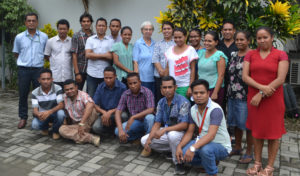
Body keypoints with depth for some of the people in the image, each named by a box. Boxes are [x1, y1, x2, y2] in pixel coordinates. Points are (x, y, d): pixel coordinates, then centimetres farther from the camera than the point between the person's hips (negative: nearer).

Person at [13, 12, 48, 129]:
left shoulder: (44, 37, 2)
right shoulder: (19, 37, 3)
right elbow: (16, 54, 14)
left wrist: (39, 59, 5)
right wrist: (25, 60, 8)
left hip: (38, 69, 0)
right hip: (23, 70, 1)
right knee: (23, 94, 6)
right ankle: (23, 118, 18)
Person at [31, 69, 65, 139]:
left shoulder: (58, 89, -17)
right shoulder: (35, 93, -11)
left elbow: (61, 105, -25)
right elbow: (35, 109, -16)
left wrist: (49, 112, -43)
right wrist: (39, 114, -42)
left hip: (55, 113, -1)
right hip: (42, 114, 1)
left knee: (61, 113, -36)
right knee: (34, 125, -29)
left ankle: (55, 131, -4)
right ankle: (45, 127, 12)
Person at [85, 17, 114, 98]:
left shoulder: (110, 41, 6)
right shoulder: (90, 39, 7)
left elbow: (111, 57, -7)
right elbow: (88, 55, -7)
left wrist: (95, 56, -10)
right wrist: (104, 55, -7)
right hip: (92, 74, 0)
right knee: (90, 96, 5)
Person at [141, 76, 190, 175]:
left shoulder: (183, 102, -20)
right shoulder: (161, 103, 0)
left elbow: (184, 125, -26)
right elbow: (157, 123, 0)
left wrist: (164, 130, -35)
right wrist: (149, 139, -14)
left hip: (181, 133, -7)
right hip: (166, 133, 7)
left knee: (172, 134, -40)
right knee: (144, 140, -4)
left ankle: (178, 162, -15)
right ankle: (172, 150, 4)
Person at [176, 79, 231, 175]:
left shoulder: (215, 109, -24)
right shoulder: (193, 109, 0)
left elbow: (211, 135, -34)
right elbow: (189, 132, 2)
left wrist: (193, 148, -45)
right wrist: (179, 146, -14)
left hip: (221, 146, -7)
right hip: (203, 142, 7)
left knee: (205, 149, -38)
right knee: (182, 153, -14)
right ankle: (207, 163, 12)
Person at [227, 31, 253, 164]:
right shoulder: (233, 55, 12)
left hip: (245, 96, -7)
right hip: (232, 95, 7)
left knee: (247, 124, 2)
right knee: (235, 123, 16)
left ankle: (249, 152, 18)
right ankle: (237, 148, 33)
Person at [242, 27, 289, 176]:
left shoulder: (281, 55, -1)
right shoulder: (250, 54, 7)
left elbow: (281, 79, -11)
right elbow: (245, 76, -2)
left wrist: (261, 94, -16)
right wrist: (262, 87, -18)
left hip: (273, 100, -3)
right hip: (254, 99, 3)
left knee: (273, 132, 4)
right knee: (256, 130, 11)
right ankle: (257, 163, 24)